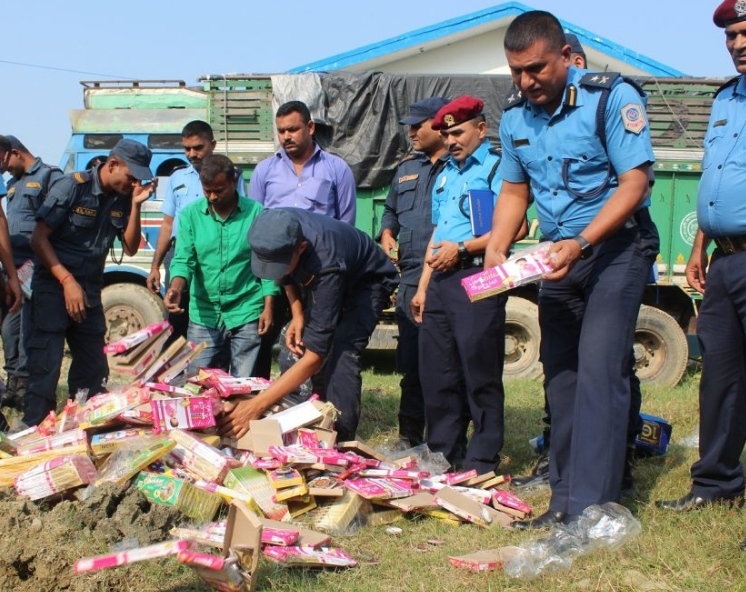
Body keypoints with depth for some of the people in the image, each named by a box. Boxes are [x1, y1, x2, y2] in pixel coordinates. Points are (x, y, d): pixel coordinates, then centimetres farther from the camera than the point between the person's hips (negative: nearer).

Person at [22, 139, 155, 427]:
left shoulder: (123, 198, 3)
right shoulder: (72, 187, -14)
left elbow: (130, 248, 2)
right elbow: (38, 238, -14)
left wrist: (136, 205, -11)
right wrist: (68, 281, -21)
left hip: (89, 292, 6)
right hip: (53, 287, -6)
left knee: (93, 372, 11)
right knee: (44, 370, -8)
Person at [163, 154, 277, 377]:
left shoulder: (256, 213, -3)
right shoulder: (190, 214, 1)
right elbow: (184, 259, -4)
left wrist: (268, 307, -4)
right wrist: (176, 288, -24)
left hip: (246, 315, -2)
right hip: (203, 315, 2)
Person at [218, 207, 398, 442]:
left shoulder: (325, 264, -44)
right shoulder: (277, 233, -28)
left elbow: (314, 355, -45)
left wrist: (255, 407, -49)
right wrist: (297, 313, -13)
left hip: (367, 281, -6)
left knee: (340, 355, -25)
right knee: (297, 348, -4)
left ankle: (340, 441, -18)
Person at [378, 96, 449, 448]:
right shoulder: (407, 169, 20)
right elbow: (390, 210, 33)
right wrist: (387, 234, 14)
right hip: (410, 278, 7)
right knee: (410, 363, 11)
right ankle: (410, 436, 21)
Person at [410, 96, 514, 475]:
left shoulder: (497, 167, -3)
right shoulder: (445, 176, 22)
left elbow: (512, 227, -14)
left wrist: (462, 248, -15)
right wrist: (423, 287, 18)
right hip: (440, 282, 8)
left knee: (480, 375, -4)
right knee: (436, 372, 10)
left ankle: (482, 463, 3)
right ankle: (441, 454, 20)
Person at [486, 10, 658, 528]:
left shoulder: (611, 97, -15)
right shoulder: (515, 115, 4)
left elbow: (634, 182, -19)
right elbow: (514, 191, 13)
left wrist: (580, 243, -29)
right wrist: (496, 251, -3)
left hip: (615, 250, -6)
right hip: (559, 257, 7)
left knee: (598, 373, -15)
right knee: (560, 377, 8)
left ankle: (591, 509, -15)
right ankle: (565, 501, 16)